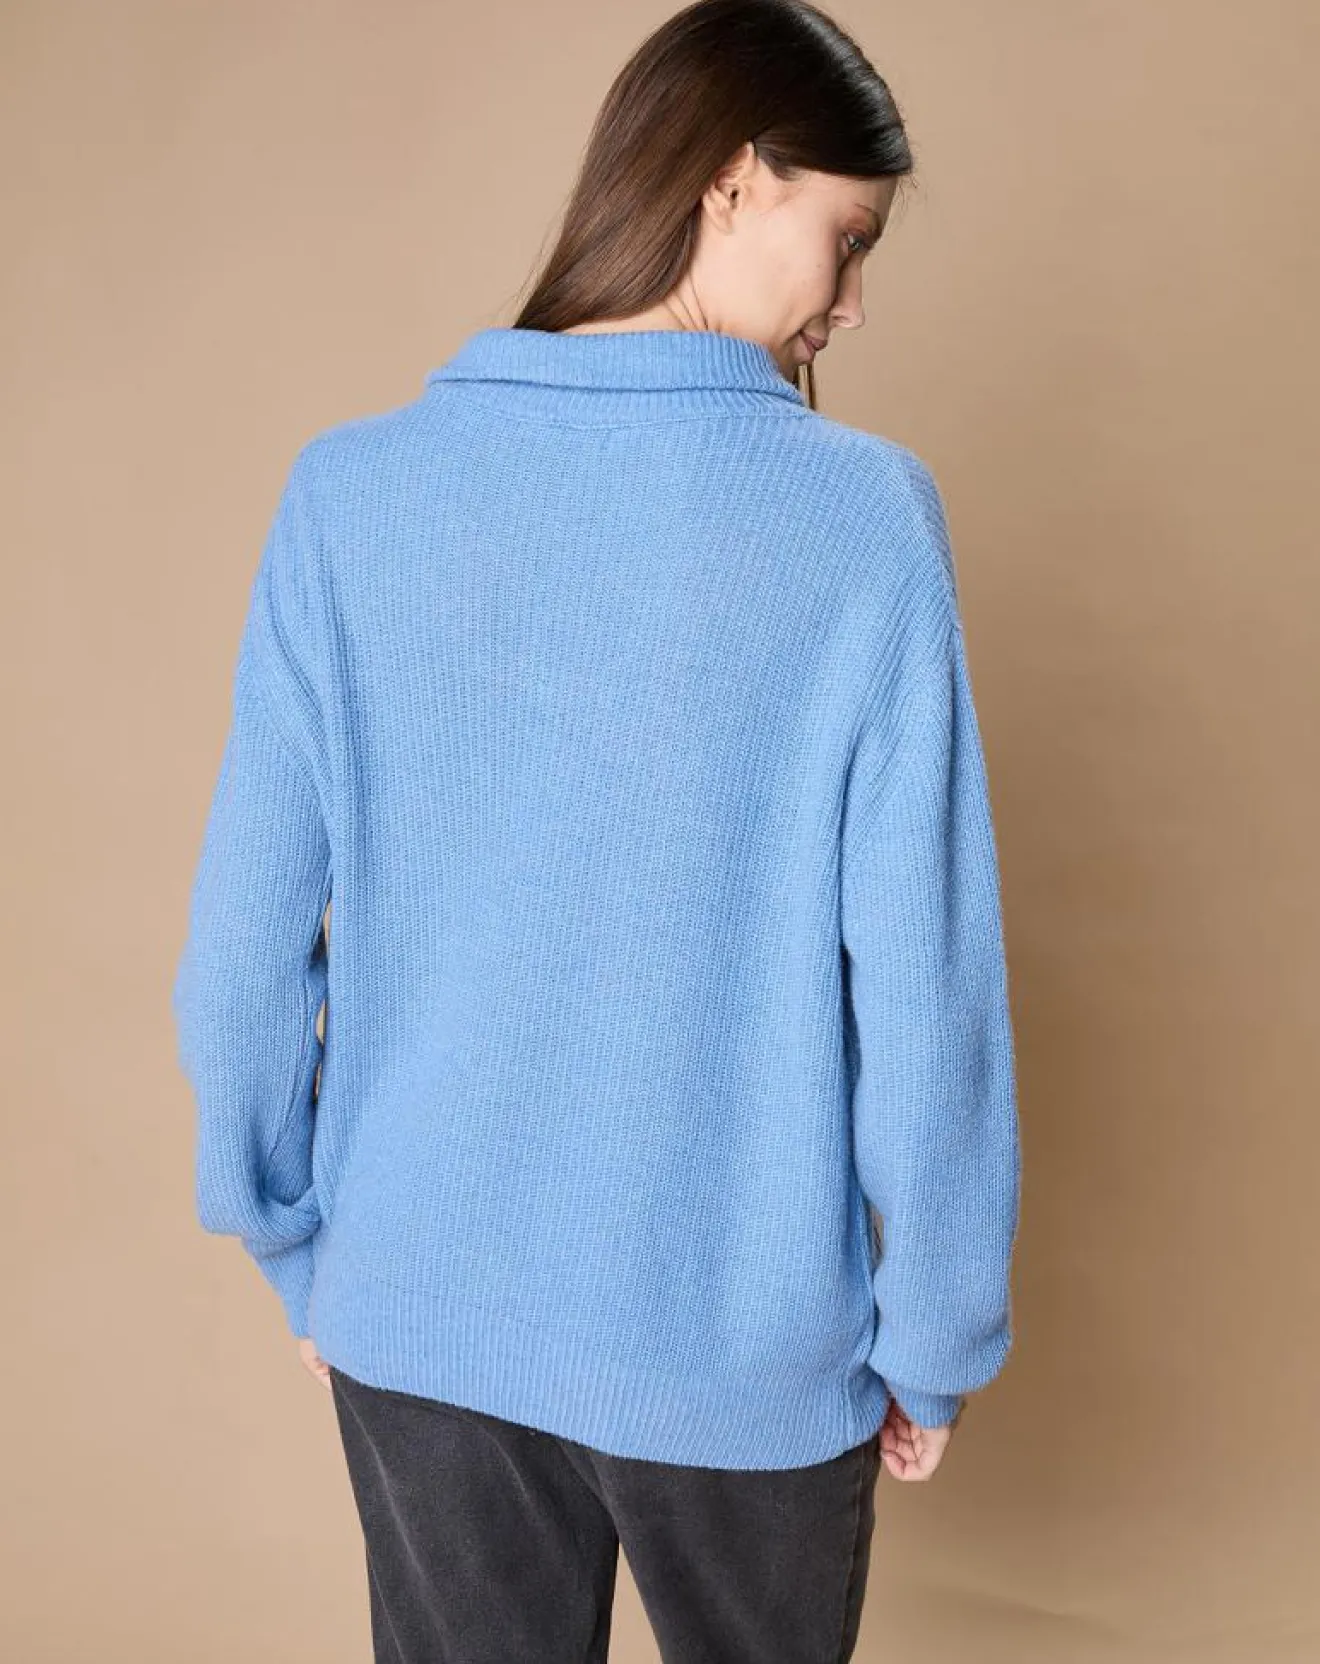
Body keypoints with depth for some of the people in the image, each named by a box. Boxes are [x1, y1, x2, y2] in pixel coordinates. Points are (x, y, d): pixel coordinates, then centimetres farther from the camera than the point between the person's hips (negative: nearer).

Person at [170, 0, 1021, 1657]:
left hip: (418, 1313, 2)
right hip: (741, 1333, -1)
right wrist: (935, 1336, 0)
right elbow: (925, 986, -15)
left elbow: (247, 941, -6)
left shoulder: (349, 491, -9)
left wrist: (298, 1246, 9)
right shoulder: (866, 514, -15)